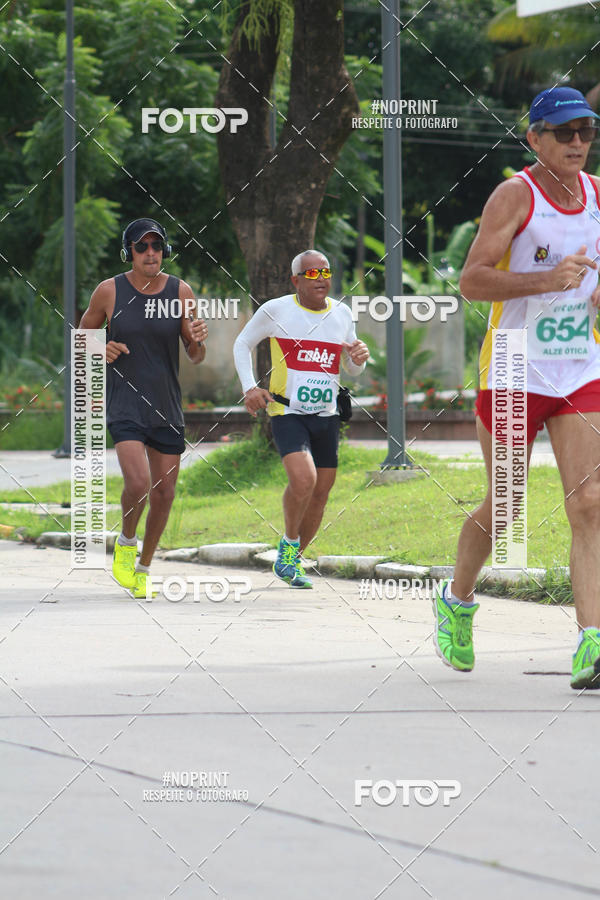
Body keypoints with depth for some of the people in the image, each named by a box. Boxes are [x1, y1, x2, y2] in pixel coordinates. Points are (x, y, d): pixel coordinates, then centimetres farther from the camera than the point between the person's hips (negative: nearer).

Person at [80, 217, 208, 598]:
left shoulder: (181, 291, -1)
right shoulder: (109, 291, -4)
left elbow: (196, 357, 4)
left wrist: (199, 340, -18)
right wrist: (102, 350, -11)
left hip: (168, 407, 3)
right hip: (125, 405, -3)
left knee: (164, 494, 6)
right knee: (138, 484, -21)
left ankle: (144, 567, 26)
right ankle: (126, 542, 9)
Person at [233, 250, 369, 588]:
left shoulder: (342, 313, 7)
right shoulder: (276, 310, -5)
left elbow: (352, 369, 18)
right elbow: (242, 344, 8)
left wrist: (359, 358, -7)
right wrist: (250, 387, -6)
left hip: (327, 416, 5)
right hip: (288, 412, -5)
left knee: (321, 492, 6)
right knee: (303, 479, -25)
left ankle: (293, 560, 25)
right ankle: (289, 544, -1)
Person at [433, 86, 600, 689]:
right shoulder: (515, 196, -10)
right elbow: (471, 281, -18)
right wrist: (548, 280, -28)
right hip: (513, 374, -4)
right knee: (501, 508, 8)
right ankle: (456, 602, 36)